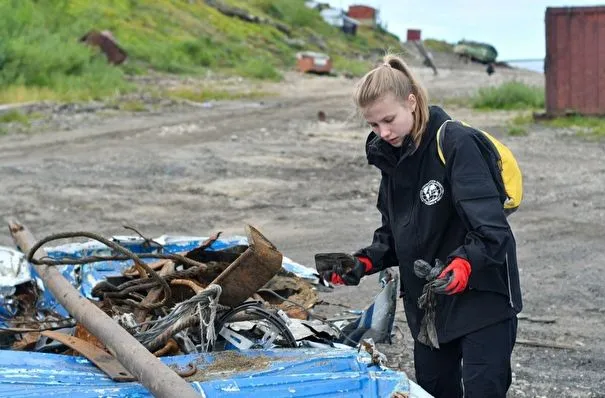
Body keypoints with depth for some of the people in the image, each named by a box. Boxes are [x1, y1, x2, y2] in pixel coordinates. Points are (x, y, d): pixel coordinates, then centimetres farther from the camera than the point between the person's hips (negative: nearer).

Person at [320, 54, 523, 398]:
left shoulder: (456, 143, -19)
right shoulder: (391, 157, 6)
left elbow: (490, 224, -26)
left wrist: (467, 261, -42)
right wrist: (366, 262, -3)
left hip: (482, 292, -8)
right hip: (428, 300, 8)